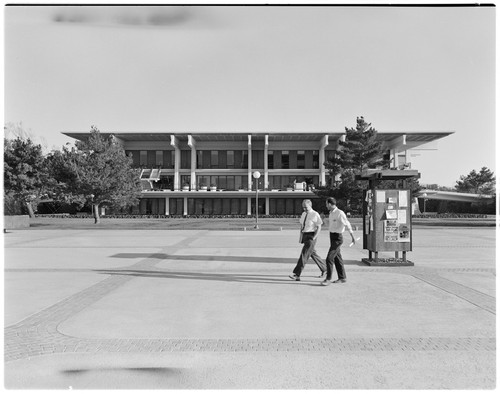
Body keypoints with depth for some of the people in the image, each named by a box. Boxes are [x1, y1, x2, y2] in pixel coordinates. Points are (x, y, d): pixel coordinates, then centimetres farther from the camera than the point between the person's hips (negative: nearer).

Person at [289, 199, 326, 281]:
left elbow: (319, 227, -10)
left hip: (311, 236, -8)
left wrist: (314, 238, -17)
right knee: (313, 254, 16)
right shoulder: (303, 214, 11)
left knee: (304, 254, -14)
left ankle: (297, 275, -16)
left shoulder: (315, 215, -10)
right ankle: (324, 269, 34)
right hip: (305, 235, 8)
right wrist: (301, 237, 9)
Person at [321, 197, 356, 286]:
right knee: (337, 258, 14)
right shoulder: (331, 213, 11)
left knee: (329, 258, -11)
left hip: (337, 238, -9)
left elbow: (347, 225, -14)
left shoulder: (339, 213, -15)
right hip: (332, 236, 9)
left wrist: (353, 237, -14)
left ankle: (328, 279, -4)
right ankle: (342, 278, 23)